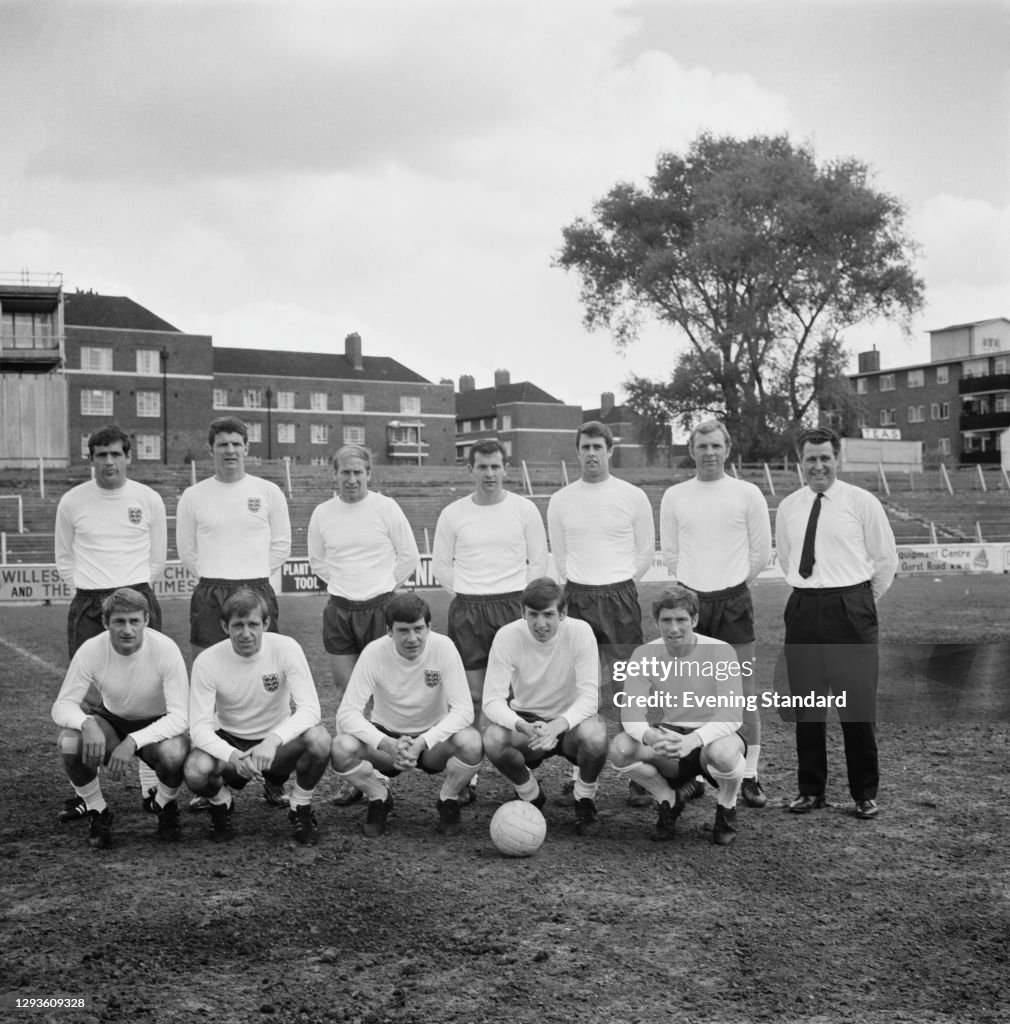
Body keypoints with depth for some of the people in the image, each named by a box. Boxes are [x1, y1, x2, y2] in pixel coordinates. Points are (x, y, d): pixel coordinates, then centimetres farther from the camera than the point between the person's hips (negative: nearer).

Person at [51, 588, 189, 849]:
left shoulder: (165, 649, -26)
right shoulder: (91, 650, -20)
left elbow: (180, 716, -27)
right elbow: (62, 706, -15)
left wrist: (133, 742, -40)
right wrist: (87, 723, -39)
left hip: (157, 725, -2)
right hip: (111, 720, 2)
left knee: (174, 754, -36)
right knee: (70, 743, -30)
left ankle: (165, 806, 2)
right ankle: (97, 813, -1)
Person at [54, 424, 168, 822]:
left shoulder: (149, 499, 3)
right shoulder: (72, 502, 4)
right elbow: (64, 558, 14)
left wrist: (134, 590, 7)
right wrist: (89, 590, 6)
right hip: (87, 606, 0)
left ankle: (151, 788, 7)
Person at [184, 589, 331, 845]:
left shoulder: (285, 648, -18)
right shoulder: (207, 661, -17)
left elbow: (310, 708, -25)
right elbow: (199, 726, -20)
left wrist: (274, 739, -43)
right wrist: (232, 756, -39)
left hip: (278, 742, 0)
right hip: (229, 743, 0)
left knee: (319, 739, -33)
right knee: (195, 772, -33)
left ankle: (300, 808, -2)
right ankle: (221, 804, 7)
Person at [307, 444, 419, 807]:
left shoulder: (385, 507, -3)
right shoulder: (323, 513, 6)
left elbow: (409, 556, 5)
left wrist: (382, 585, 7)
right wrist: (344, 584, 13)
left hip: (379, 607, -3)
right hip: (339, 609, 3)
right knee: (345, 693, 4)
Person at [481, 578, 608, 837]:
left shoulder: (580, 631, -20)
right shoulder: (507, 636, -17)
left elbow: (589, 696, -23)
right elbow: (492, 699, -20)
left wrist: (558, 725, -42)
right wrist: (522, 726, -41)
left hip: (571, 721, -1)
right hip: (526, 719, 1)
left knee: (595, 735, -35)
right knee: (493, 738, -31)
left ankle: (585, 800, -1)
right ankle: (530, 795, 2)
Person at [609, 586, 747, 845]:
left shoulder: (720, 652, -18)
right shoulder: (645, 655, -9)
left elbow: (731, 716, -23)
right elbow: (630, 713, -13)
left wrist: (691, 741, -42)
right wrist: (650, 736, -38)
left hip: (714, 735, -3)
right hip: (670, 733, 3)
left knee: (721, 752, -39)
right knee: (620, 748, -25)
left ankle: (726, 809, -2)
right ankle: (668, 801, 5)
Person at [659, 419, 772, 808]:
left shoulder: (747, 494, 0)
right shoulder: (674, 496, 5)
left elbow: (761, 552, 6)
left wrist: (731, 585, 9)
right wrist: (693, 586, 11)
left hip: (733, 600, -2)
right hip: (689, 600, 2)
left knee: (745, 691, -1)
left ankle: (750, 776, 8)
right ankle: (692, 773, 15)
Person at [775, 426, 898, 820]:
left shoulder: (861, 502, -2)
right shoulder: (788, 507, 8)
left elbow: (886, 559, 4)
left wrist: (863, 602, 9)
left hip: (850, 608, -3)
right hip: (803, 610, 4)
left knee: (858, 705, 0)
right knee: (805, 705, 8)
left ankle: (865, 794, 13)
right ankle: (811, 789, 20)